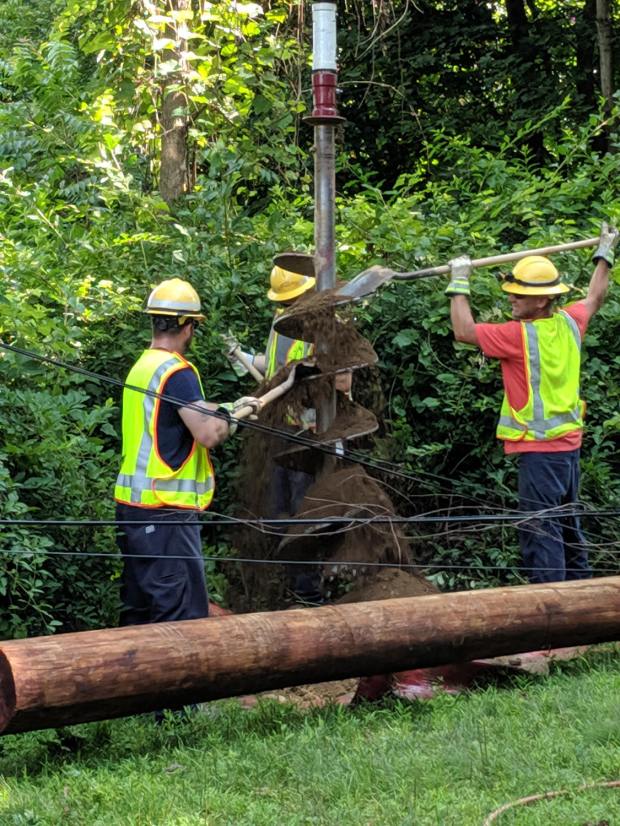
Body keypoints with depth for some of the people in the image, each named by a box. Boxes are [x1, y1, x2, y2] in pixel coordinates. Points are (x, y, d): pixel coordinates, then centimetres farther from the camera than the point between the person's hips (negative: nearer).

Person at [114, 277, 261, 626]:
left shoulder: (143, 366, 14)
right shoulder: (178, 371, -14)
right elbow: (208, 434, -21)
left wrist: (233, 406, 30)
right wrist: (232, 417, -2)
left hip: (133, 504, 10)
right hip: (167, 510, -10)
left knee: (140, 610, 14)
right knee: (183, 615, -8)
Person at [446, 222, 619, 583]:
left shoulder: (521, 335, -19)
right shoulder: (570, 323, 4)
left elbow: (464, 330, -16)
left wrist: (459, 282, -6)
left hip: (539, 450, -8)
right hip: (570, 444, 9)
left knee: (540, 530, -7)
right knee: (568, 525, 19)